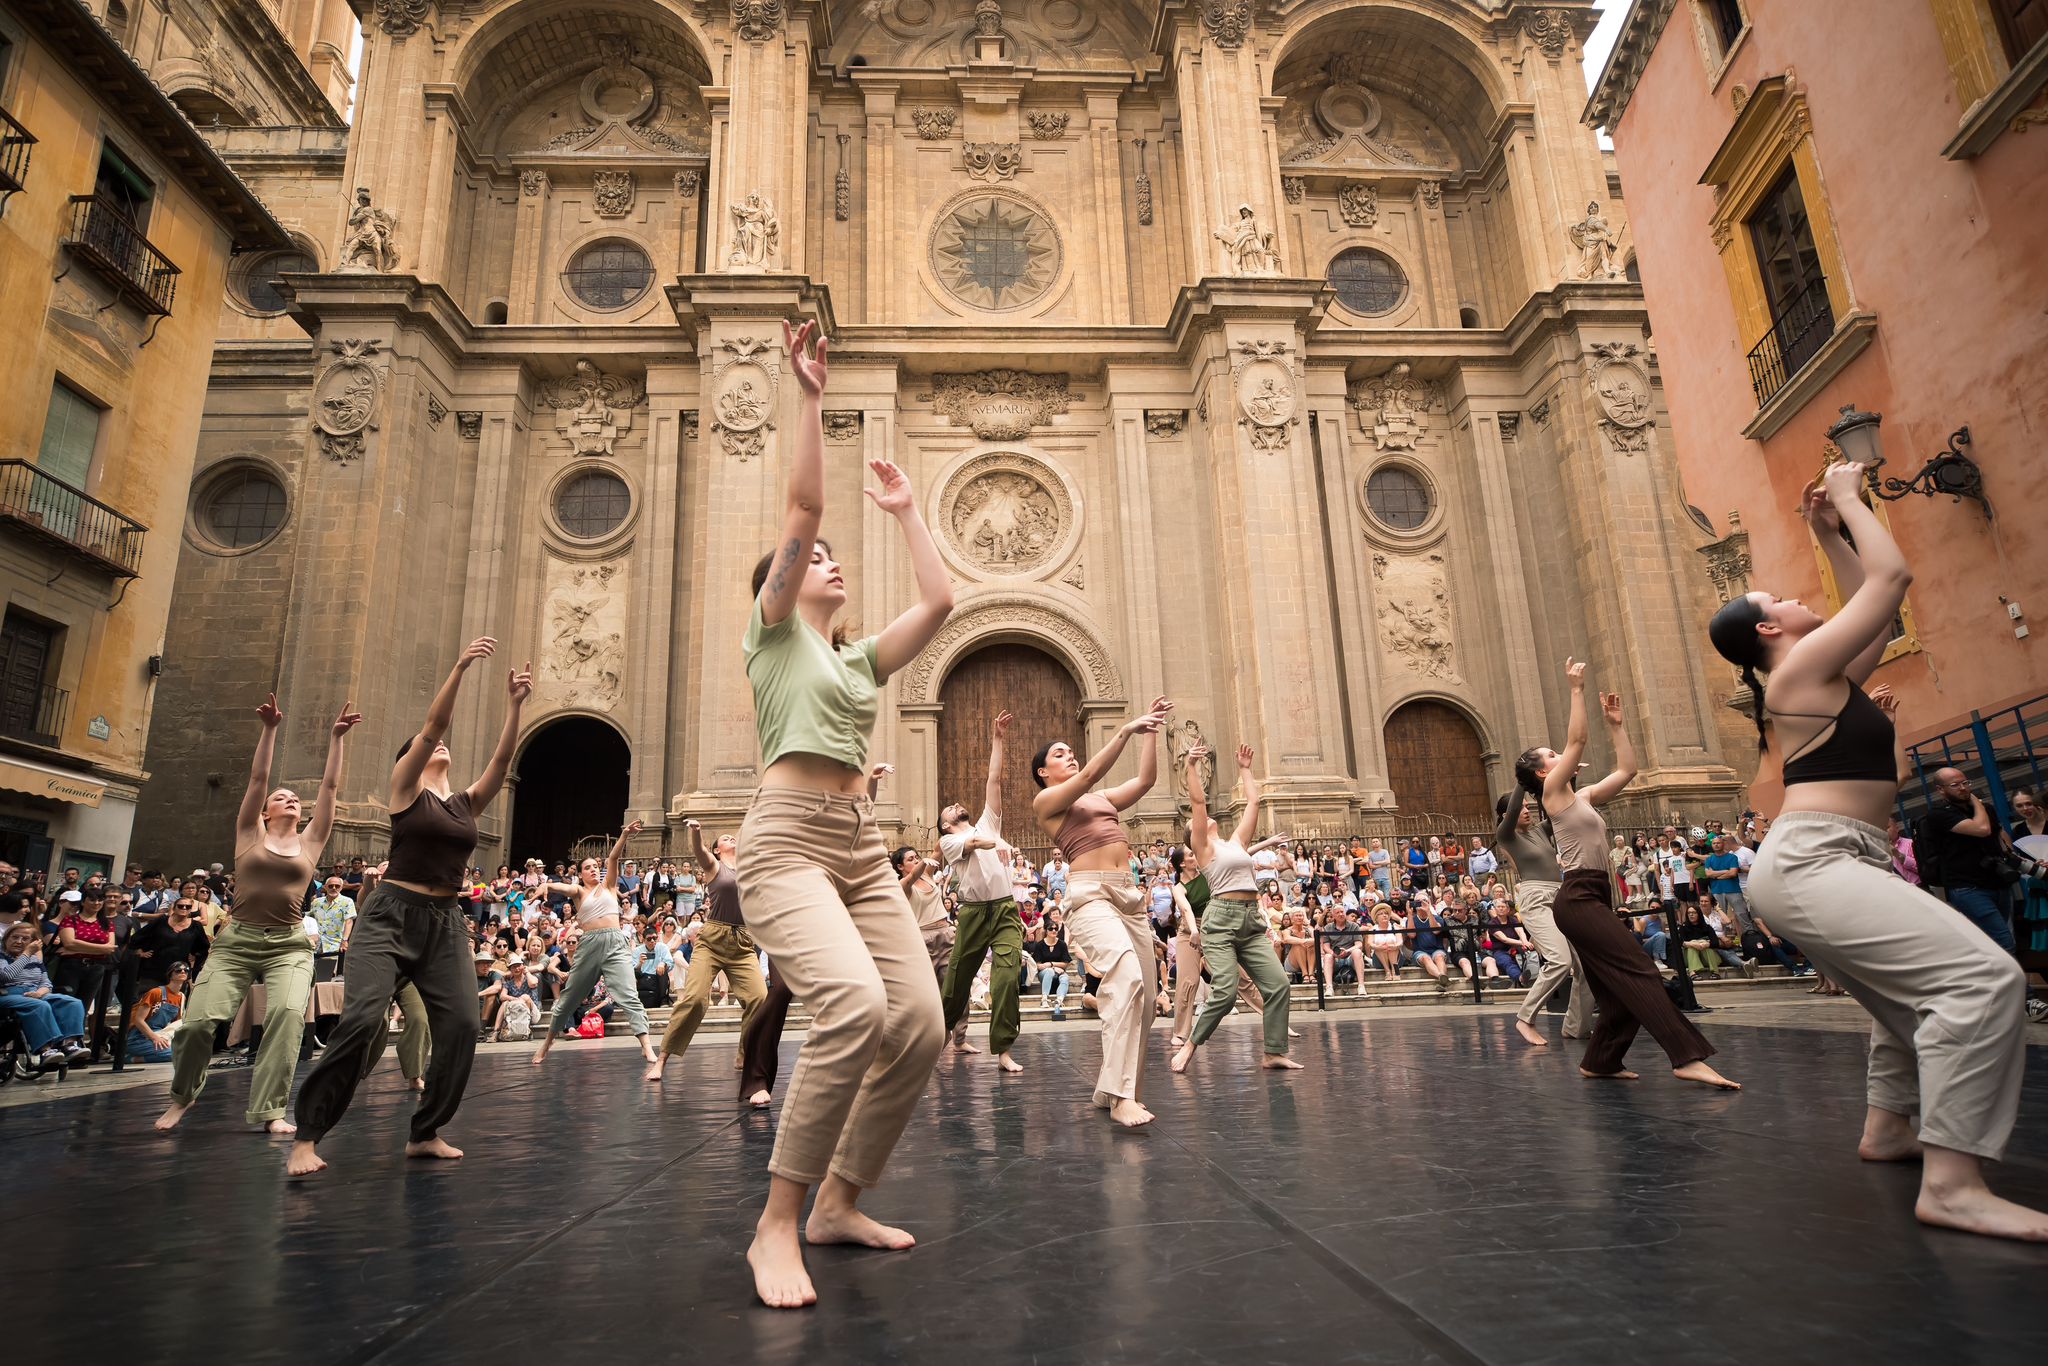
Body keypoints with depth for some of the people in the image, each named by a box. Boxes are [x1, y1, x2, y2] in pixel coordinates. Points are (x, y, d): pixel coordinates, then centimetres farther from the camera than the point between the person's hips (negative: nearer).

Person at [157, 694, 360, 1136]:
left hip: (290, 945, 0)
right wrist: (269, 730, -3)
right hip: (237, 939, 0)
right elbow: (257, 778, 4)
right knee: (200, 1019, -12)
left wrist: (335, 738, 7)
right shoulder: (250, 834, 12)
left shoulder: (310, 841, 13)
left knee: (289, 1013, -25)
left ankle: (269, 1110, -18)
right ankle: (181, 1097, 19)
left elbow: (330, 786, 10)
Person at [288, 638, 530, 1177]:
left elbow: (502, 758, 3)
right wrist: (460, 667, -18)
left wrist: (514, 704, -7)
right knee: (362, 1020, -19)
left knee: (461, 1025, -7)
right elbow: (431, 725, -10)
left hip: (446, 922, 5)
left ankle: (426, 1133, 7)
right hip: (391, 915, -4)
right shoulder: (404, 786, 2)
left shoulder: (467, 802, 14)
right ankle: (307, 1137, -5)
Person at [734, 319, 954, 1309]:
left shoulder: (859, 658, 22)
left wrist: (905, 511, 24)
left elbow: (940, 600, 15)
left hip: (862, 847, 7)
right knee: (852, 1007, -29)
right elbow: (803, 507, -4)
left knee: (919, 1024, -5)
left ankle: (838, 1204, 15)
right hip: (787, 841, -7)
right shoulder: (774, 631, 7)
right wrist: (811, 398, -4)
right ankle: (776, 1225, -14)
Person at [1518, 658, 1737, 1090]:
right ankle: (1687, 1058, -22)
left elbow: (1626, 769, 22)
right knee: (1639, 971, -17)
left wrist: (1615, 724, 22)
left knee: (1620, 988, 9)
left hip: (1593, 898, 9)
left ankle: (1599, 1061, 16)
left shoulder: (1582, 797, 20)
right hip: (1578, 898, -9)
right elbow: (1577, 740, -10)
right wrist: (1577, 689, -7)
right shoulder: (1554, 793, -3)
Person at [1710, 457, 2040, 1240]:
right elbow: (1891, 577, -6)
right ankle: (1950, 1184, -26)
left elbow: (1878, 606, 28)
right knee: (1983, 977, -25)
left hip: (1823, 863, 11)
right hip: (1809, 861, -11)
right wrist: (1846, 500, 6)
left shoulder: (1820, 677, 19)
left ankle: (1887, 1129, 41)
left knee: (1921, 992, 29)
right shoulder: (1802, 668, -7)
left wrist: (1829, 533, 28)